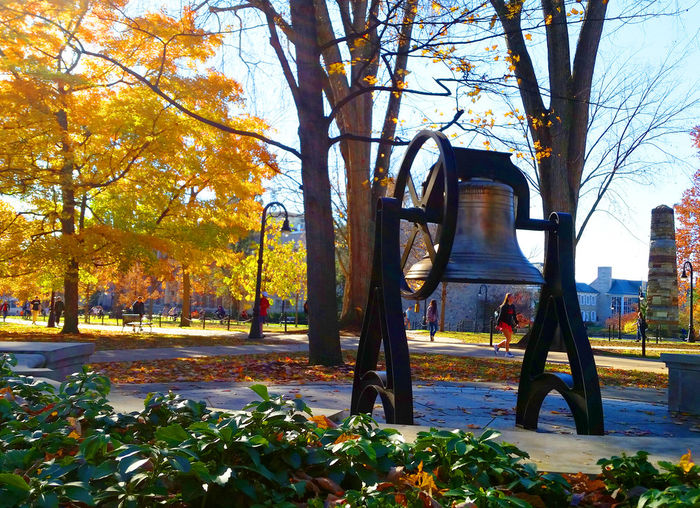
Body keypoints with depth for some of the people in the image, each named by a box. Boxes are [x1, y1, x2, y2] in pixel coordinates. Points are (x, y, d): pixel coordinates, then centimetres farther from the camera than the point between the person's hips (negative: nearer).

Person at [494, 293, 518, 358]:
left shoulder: (513, 306, 11)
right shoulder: (503, 306, -10)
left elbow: (514, 316, 17)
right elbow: (500, 316, -12)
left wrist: (517, 323, 11)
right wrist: (497, 324, -15)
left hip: (509, 324, 7)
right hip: (503, 323, -7)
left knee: (509, 339, 8)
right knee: (508, 338, -13)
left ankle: (497, 346, 25)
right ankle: (507, 352, -4)